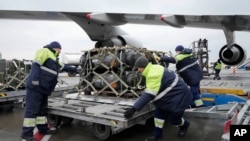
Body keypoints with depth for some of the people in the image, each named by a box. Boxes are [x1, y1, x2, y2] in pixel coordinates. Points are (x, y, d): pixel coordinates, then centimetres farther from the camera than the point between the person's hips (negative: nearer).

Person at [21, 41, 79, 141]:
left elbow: (64, 67, 37)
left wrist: (75, 70, 43)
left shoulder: (54, 59, 26)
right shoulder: (45, 51, -4)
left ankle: (43, 128, 26)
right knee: (32, 109, -9)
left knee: (42, 109, 16)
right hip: (35, 86, -10)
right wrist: (35, 78, -25)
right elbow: (36, 64, -16)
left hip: (43, 88, 10)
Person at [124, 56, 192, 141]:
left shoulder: (154, 74, -32)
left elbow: (149, 94, -37)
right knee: (159, 112, 6)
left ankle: (185, 125, 36)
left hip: (178, 95, -10)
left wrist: (134, 108, -37)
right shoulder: (154, 69, 0)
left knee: (173, 119, 4)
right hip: (171, 94, 10)